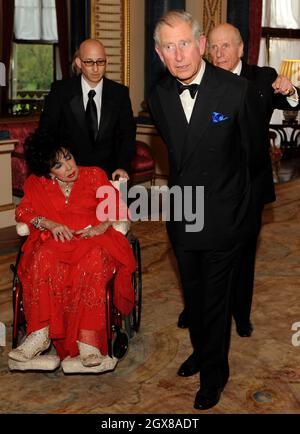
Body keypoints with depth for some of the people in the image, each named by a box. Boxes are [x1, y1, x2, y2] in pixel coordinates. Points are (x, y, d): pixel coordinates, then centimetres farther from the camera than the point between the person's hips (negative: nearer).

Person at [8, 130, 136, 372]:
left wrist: (101, 227, -15)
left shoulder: (95, 176, 7)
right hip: (57, 241, 2)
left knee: (93, 261, -37)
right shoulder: (39, 184, 12)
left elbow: (118, 209, 4)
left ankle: (87, 341, -40)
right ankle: (40, 335, -35)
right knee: (43, 257, -34)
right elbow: (23, 212, 7)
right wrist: (50, 223, -10)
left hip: (94, 241, -1)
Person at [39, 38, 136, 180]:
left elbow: (127, 134, 7)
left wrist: (123, 166, -9)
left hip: (108, 174, 2)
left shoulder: (120, 93, 5)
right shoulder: (60, 90, 0)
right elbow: (47, 130, 3)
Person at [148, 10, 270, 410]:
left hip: (222, 219, -4)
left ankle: (214, 373, 31)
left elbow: (256, 152, -3)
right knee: (193, 294, 21)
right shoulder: (159, 96, -3)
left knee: (215, 300, 9)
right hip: (181, 216, 4)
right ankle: (201, 351, 45)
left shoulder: (237, 91, -18)